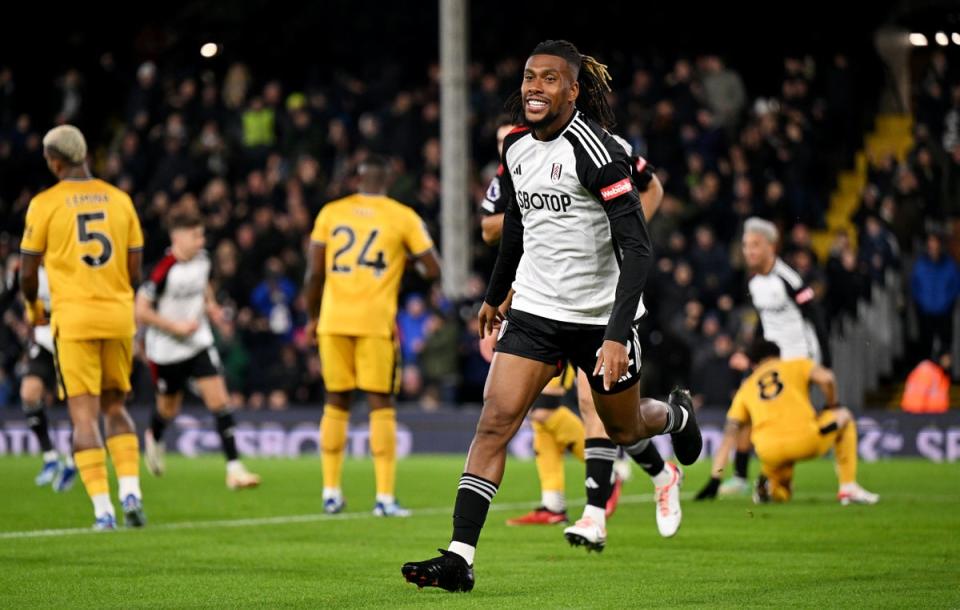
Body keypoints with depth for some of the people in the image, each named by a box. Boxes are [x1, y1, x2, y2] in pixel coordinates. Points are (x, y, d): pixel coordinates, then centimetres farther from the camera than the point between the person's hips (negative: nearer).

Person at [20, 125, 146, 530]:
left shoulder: (45, 204, -4)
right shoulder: (120, 200, 6)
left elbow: (28, 272, 1)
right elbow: (135, 272, 8)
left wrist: (33, 307, 21)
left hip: (73, 318, -4)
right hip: (118, 316, 4)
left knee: (84, 414, -1)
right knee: (114, 407, 18)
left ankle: (103, 509, -9)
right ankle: (131, 490, 2)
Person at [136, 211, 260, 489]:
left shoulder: (202, 258, -3)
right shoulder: (165, 270, -23)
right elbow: (141, 311, -21)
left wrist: (210, 304, 2)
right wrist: (176, 327, -22)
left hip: (199, 341, 4)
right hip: (166, 349, -4)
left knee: (219, 400, -10)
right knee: (169, 408, 15)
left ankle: (234, 468, -12)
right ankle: (154, 439, 51)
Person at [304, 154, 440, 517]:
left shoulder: (330, 213, 7)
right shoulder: (403, 218, 2)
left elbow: (315, 272, 5)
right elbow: (433, 270, 2)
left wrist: (313, 317, 16)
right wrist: (413, 260, 23)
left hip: (333, 320, 2)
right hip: (376, 320, -2)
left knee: (336, 403, 13)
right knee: (381, 406, 2)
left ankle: (331, 492, 14)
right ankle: (385, 497, -2)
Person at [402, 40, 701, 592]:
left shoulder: (596, 150, -19)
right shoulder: (516, 147, 1)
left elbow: (637, 248, -22)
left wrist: (617, 335, -30)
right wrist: (496, 294, 30)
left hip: (601, 315, -4)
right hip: (536, 311, 4)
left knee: (624, 427, 17)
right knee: (496, 420, -12)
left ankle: (677, 415, 54)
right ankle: (460, 559, -15)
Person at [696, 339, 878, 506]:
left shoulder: (745, 389, 26)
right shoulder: (796, 365, 19)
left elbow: (729, 435, 20)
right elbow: (827, 378, -1)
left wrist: (714, 479, 20)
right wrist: (831, 407, 18)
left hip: (770, 453, 3)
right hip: (806, 441, -3)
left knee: (780, 494, 33)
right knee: (844, 416, 29)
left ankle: (769, 487, -5)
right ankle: (848, 487, 17)